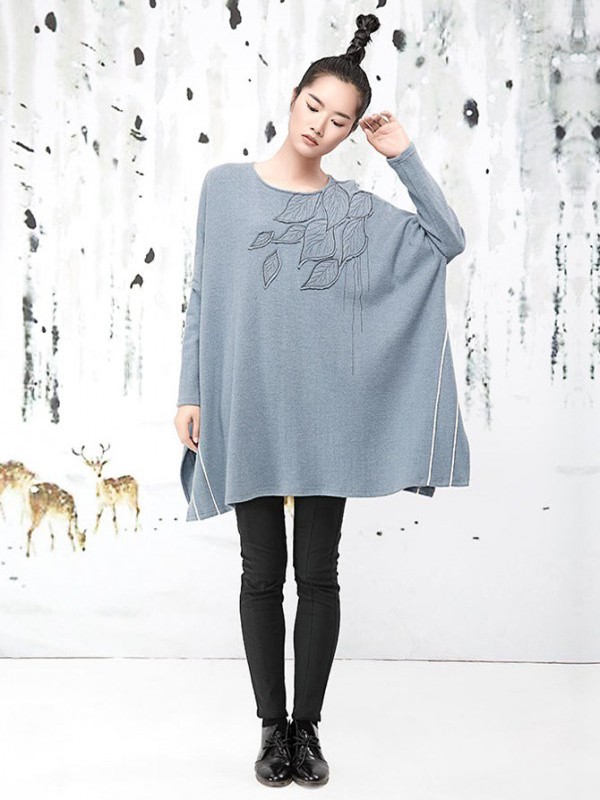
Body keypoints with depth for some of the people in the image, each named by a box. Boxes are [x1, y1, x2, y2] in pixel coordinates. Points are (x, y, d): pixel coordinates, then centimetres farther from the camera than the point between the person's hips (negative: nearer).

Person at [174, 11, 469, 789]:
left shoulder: (358, 208, 6)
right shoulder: (227, 186, 4)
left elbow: (449, 241, 0)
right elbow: (203, 298, 4)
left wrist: (405, 157, -2)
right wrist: (192, 391, -1)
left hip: (326, 413, 1)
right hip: (248, 410, -1)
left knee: (318, 573, 6)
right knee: (263, 573, 6)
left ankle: (307, 727, 20)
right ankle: (273, 726, 20)